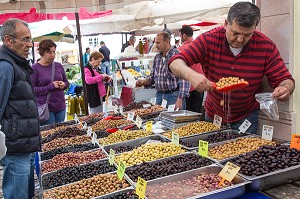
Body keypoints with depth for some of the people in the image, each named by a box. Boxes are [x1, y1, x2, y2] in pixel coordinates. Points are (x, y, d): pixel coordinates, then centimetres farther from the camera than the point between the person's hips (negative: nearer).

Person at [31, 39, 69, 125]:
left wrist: (63, 85, -5)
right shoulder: (35, 68, -6)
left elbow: (67, 82, 18)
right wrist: (50, 87, -18)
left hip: (60, 107, 5)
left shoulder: (58, 66, 8)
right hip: (45, 108, -5)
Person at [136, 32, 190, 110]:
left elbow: (184, 79, -16)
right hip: (159, 96, 6)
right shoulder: (157, 57, 11)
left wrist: (180, 99, -22)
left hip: (173, 96, -6)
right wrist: (144, 82, 0)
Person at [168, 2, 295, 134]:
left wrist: (285, 88, -35)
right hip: (212, 114, 1)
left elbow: (285, 79, -10)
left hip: (246, 117, -1)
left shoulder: (266, 47, -16)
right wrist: (191, 75, -45)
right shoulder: (209, 39, -18)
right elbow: (175, 63, -22)